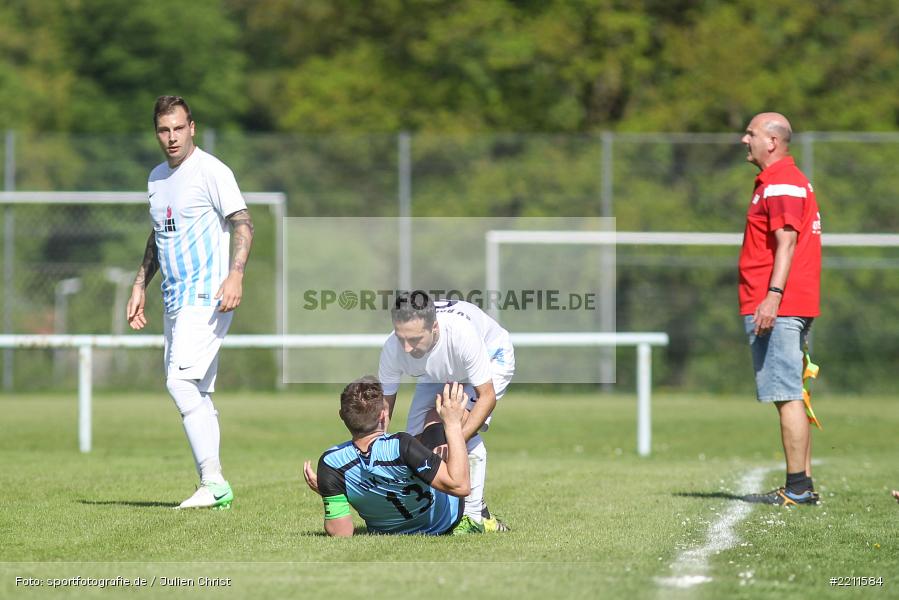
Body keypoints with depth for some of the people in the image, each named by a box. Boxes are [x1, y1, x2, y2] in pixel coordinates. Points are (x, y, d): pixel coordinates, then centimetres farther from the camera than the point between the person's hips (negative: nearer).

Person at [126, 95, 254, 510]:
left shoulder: (211, 171, -9)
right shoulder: (157, 178, 16)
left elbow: (243, 223, -14)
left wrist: (235, 274, -27)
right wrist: (140, 285, 24)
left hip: (208, 296, -8)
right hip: (176, 299, 9)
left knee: (181, 381, -19)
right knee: (195, 393, 6)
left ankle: (212, 481, -19)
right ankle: (215, 489, 8)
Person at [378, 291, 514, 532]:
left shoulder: (462, 334, -46)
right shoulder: (393, 349, -34)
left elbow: (487, 396, -37)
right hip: (438, 373, 5)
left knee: (466, 429, -27)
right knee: (414, 435, -7)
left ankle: (474, 516, -19)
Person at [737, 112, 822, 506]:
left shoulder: (781, 183, -12)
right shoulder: (787, 180, 21)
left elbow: (787, 241, -22)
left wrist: (773, 296, -29)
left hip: (776, 308, -11)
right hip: (794, 308, 11)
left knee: (786, 396, -11)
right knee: (791, 396, 12)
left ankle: (797, 488, -12)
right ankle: (802, 485, 14)